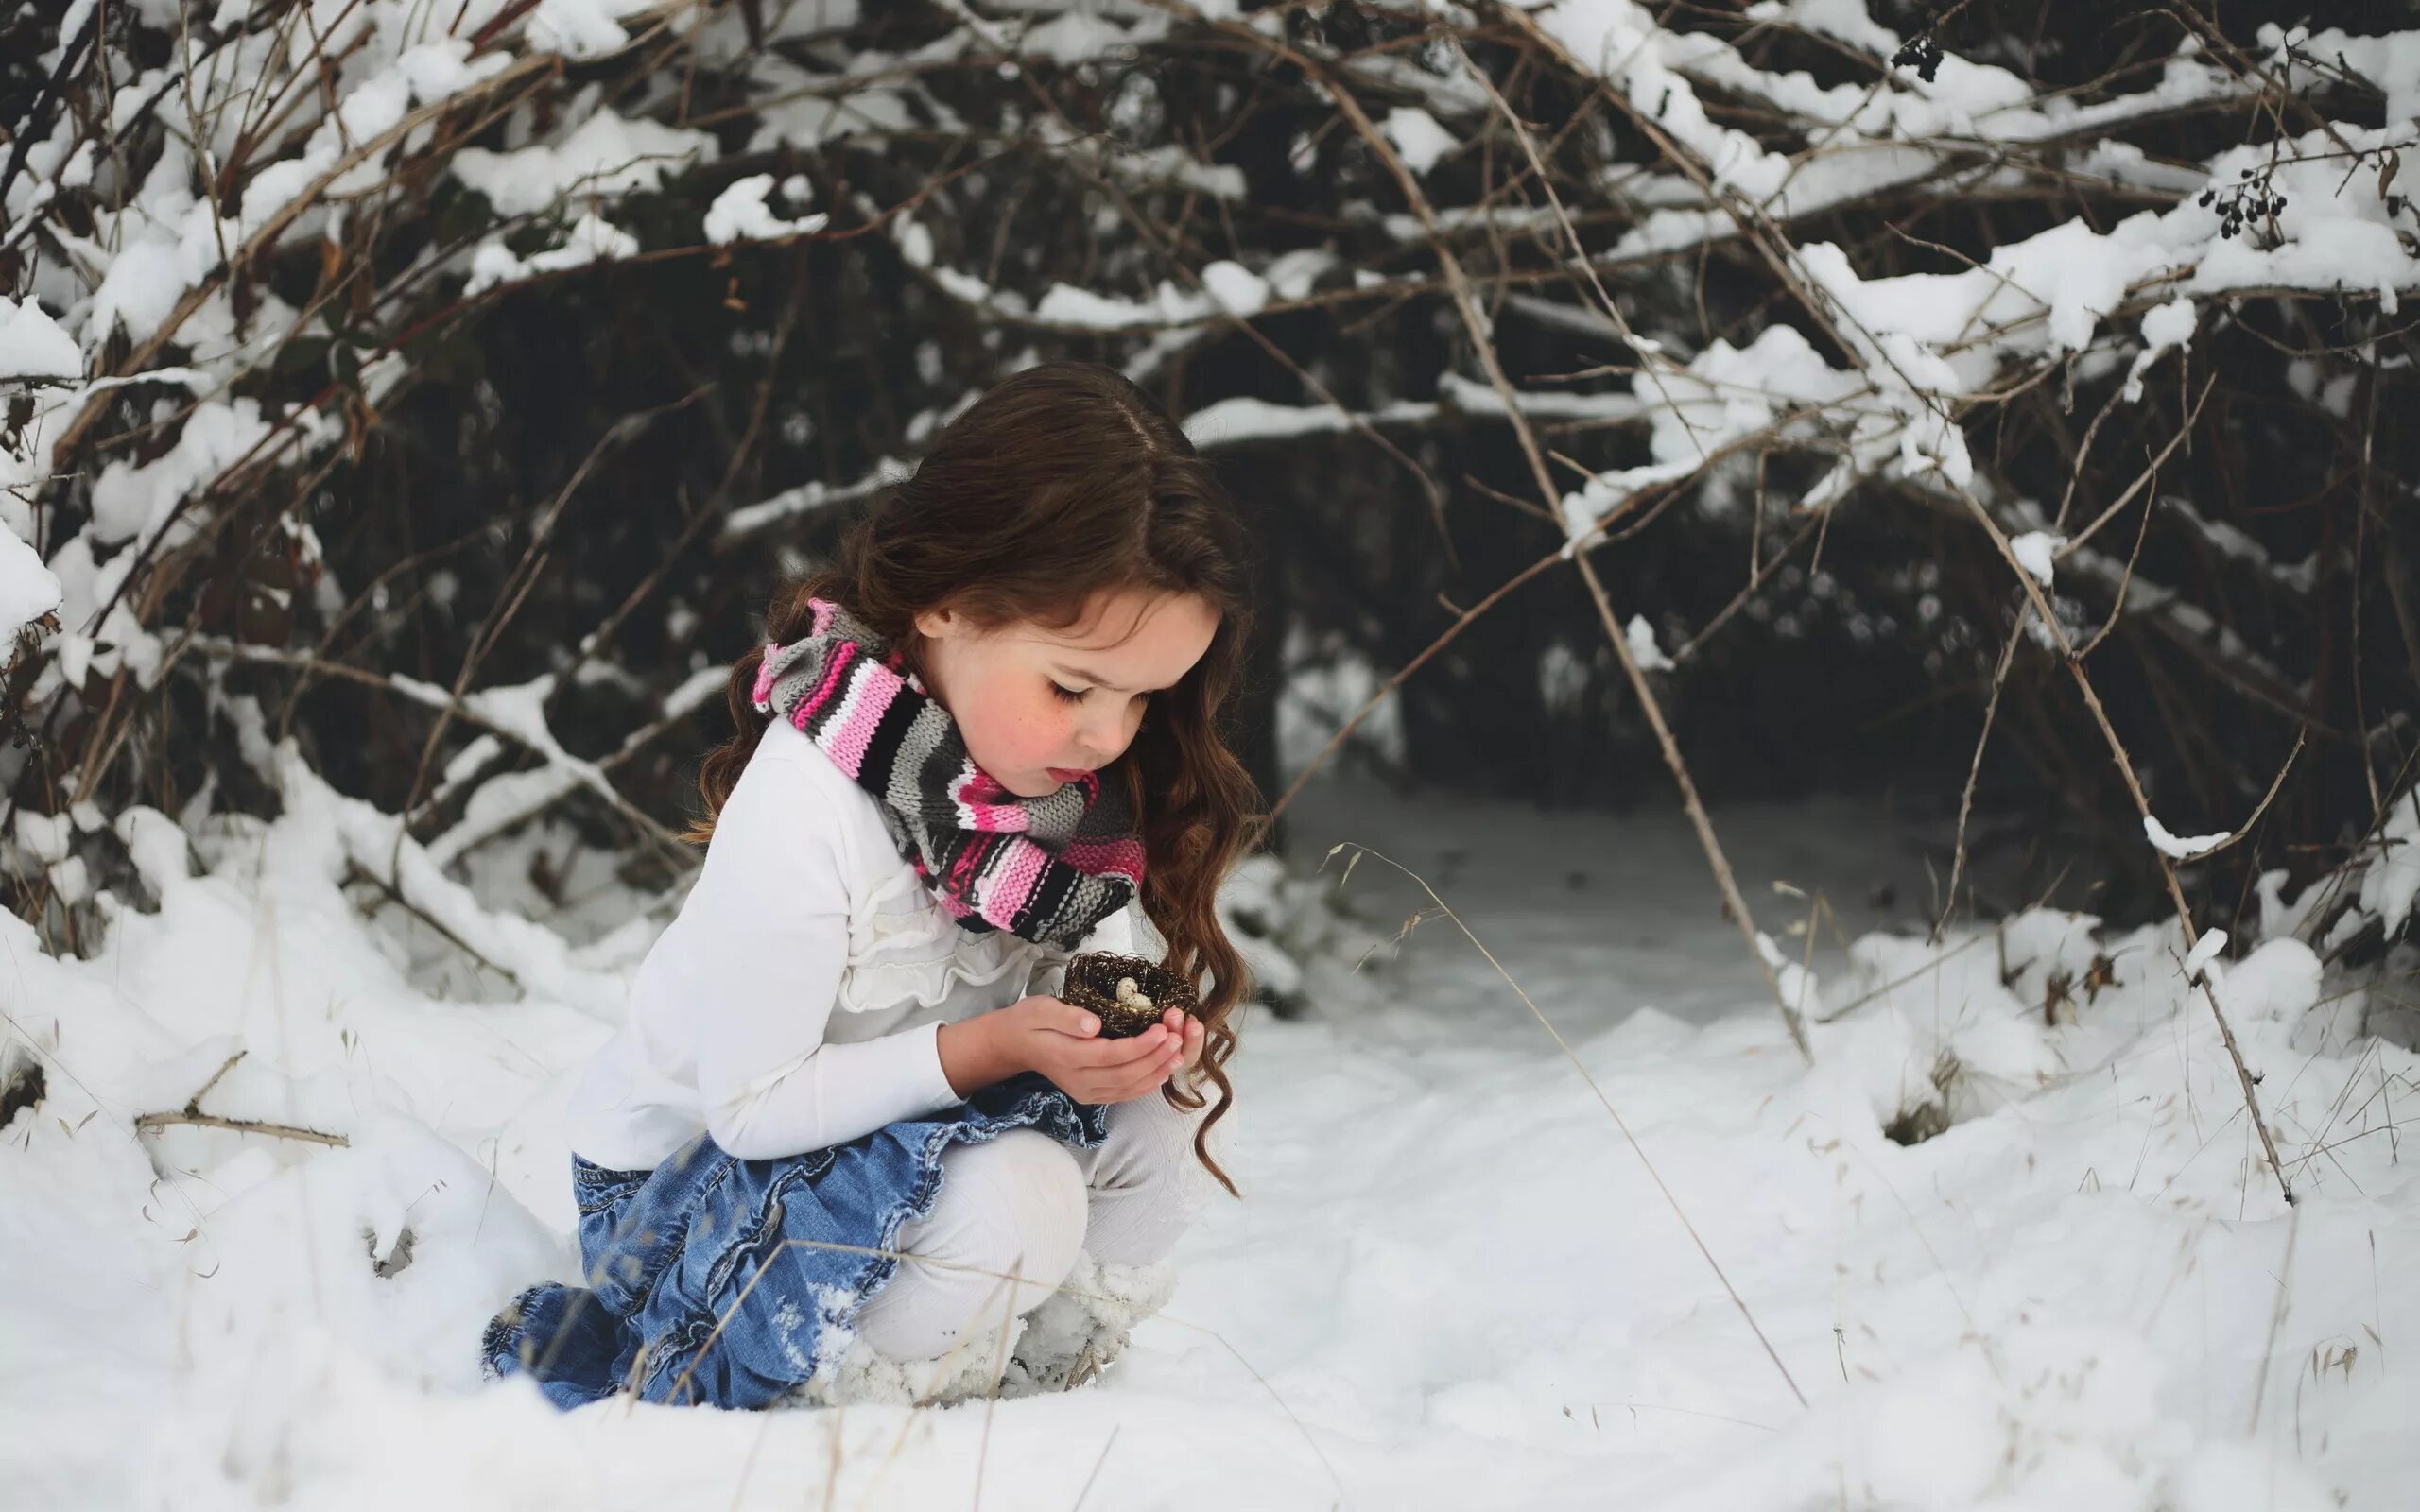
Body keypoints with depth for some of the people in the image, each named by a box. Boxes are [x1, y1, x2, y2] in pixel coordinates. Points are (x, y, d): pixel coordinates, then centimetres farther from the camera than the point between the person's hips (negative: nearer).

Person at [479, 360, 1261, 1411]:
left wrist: (1127, 1029, -23)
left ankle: (1026, 1383, 2)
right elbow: (752, 1103, -24)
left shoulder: (1071, 779, -10)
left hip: (895, 1129, 7)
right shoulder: (806, 810, -31)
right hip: (685, 1183, -7)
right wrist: (992, 1046, -34)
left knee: (1145, 1116, -16)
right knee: (1010, 1198, -32)